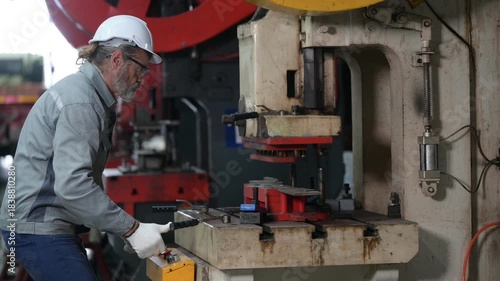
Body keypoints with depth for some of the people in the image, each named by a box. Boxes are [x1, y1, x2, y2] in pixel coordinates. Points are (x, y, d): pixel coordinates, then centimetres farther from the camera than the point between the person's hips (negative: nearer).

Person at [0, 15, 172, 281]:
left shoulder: (83, 90, 15)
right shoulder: (80, 102, -18)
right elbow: (72, 185, -28)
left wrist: (124, 227, 11)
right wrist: (132, 229, -26)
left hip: (50, 225, 10)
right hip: (40, 229, -10)